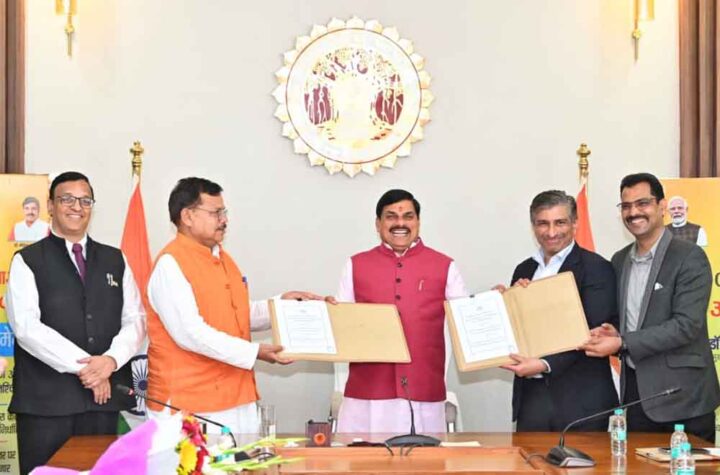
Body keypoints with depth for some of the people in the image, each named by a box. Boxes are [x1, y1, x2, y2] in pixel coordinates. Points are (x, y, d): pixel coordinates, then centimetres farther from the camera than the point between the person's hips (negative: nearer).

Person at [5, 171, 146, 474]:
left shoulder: (115, 260, 14)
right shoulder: (28, 261, 3)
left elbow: (135, 319, 7)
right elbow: (26, 326, -9)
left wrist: (110, 360, -12)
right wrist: (82, 366, -15)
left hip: (106, 395, 3)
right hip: (46, 402, -3)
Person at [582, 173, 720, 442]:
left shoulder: (689, 257, -9)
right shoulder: (619, 260, 12)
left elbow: (687, 325, -18)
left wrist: (622, 343, -20)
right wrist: (611, 334, -4)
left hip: (681, 395, -6)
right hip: (634, 390, 6)